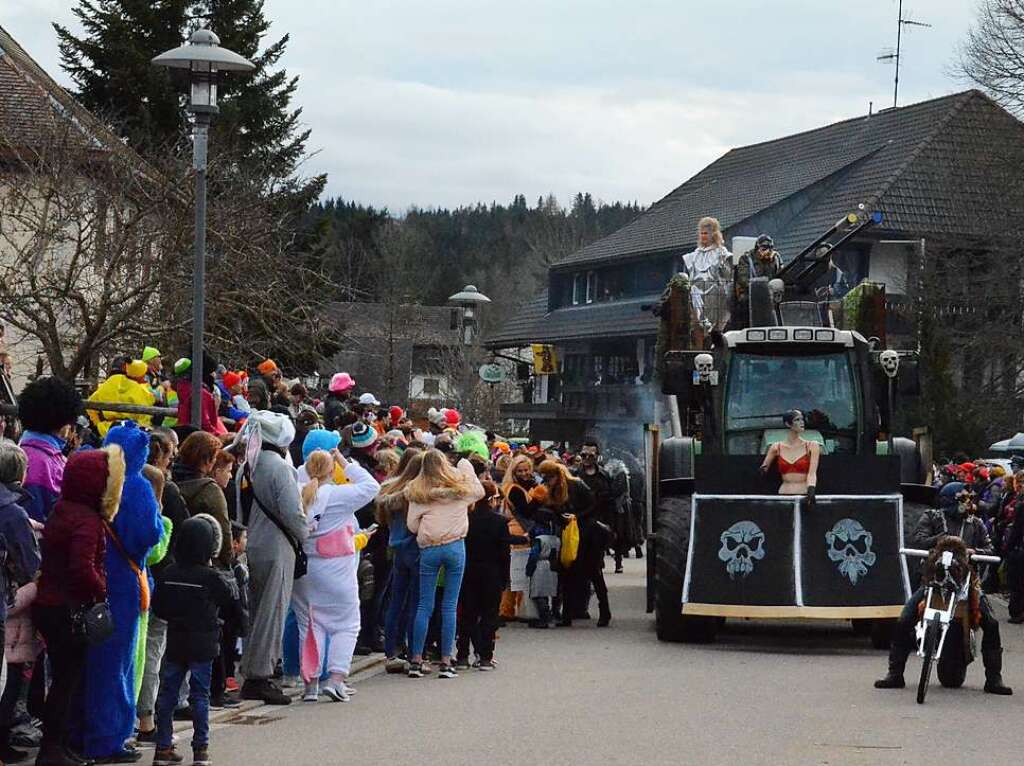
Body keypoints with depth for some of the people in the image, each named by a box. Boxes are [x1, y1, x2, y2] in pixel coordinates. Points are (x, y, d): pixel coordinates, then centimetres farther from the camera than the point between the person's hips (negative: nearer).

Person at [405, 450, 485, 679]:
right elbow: (479, 491, 26)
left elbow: (412, 525, 0)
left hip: (429, 549, 0)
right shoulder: (461, 485, 6)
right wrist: (466, 465, 33)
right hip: (455, 546, 0)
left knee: (424, 606, 4)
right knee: (450, 606, 2)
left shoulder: (417, 491, 2)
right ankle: (446, 662, 0)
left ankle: (416, 661, 3)